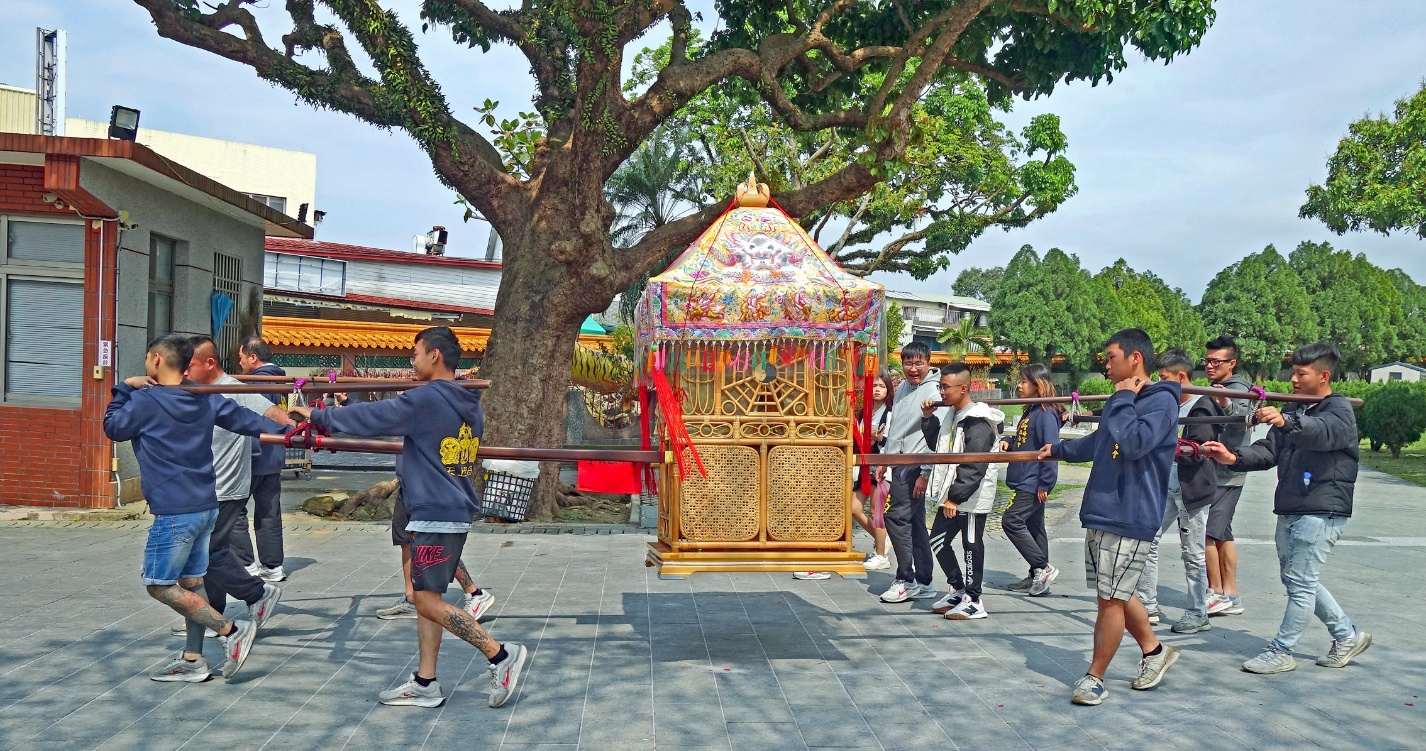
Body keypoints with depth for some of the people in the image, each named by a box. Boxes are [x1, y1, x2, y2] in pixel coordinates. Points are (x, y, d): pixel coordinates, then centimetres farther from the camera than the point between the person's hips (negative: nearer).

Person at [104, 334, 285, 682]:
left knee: (159, 584, 1)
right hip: (206, 506, 8)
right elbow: (244, 418, 5)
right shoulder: (205, 399, 8)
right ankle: (192, 660, 18)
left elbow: (112, 427, 6)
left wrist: (124, 388, 12)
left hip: (174, 512, -8)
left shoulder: (144, 401, -9)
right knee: (192, 581, 13)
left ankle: (231, 630, -6)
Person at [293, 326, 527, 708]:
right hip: (457, 511, 9)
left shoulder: (425, 399, -14)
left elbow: (369, 417, -8)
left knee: (428, 602, -5)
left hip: (435, 515, -9)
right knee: (426, 598, 12)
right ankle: (425, 683, 15)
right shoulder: (469, 404, 12)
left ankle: (501, 655, -3)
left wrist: (317, 415, 5)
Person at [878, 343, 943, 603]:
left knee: (896, 517, -11)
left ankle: (907, 581, -3)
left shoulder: (934, 392, -13)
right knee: (914, 522, 11)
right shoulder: (902, 389, 14)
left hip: (915, 466, -9)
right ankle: (923, 583, 18)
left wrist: (925, 474, -19)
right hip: (901, 465, 9)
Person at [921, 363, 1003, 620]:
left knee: (972, 547, 1)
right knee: (938, 542, 14)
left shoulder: (978, 422, -19)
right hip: (952, 495, 10)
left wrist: (956, 497, -24)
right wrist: (928, 419, 10)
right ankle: (959, 590, 29)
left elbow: (974, 467, -24)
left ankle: (973, 601, 13)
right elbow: (938, 446, 22)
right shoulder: (953, 415, 11)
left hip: (973, 498, -10)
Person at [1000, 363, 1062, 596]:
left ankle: (1043, 567, -7)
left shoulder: (1046, 414, -15)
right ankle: (1037, 577, 18)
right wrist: (1008, 443, 5)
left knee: (1011, 521, -13)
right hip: (1025, 481, 10)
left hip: (1033, 483, -10)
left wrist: (1044, 484, -22)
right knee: (1032, 527, 12)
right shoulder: (1030, 411, 15)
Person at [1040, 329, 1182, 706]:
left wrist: (1122, 399, -16)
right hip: (1100, 515, 9)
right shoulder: (1124, 402, 16)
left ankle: (1094, 678, 9)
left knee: (1111, 599, -1)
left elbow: (1133, 442, -30)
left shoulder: (1161, 401, -12)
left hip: (1129, 519, -9)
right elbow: (1098, 443, 34)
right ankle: (1154, 651, 34)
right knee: (1115, 595, 16)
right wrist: (1059, 449, 47)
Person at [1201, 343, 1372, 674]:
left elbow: (1322, 432, -32)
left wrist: (1285, 421, -52)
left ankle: (1281, 652, 4)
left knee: (1300, 582, -5)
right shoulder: (1295, 410, 16)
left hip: (1322, 511, -9)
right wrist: (1234, 457, -14)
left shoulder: (1340, 409, -8)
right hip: (1289, 510, 9)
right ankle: (1347, 636, 29)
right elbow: (1269, 450, 6)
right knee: (1298, 580, 15)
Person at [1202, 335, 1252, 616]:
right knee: (1221, 534, 11)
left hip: (1227, 474, -10)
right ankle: (1230, 596, 16)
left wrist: (1228, 405, -56)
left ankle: (1217, 592, -2)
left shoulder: (1237, 389, -12)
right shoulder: (1216, 392, 16)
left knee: (1205, 532, -10)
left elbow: (1241, 412, -36)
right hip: (1214, 474, 10)